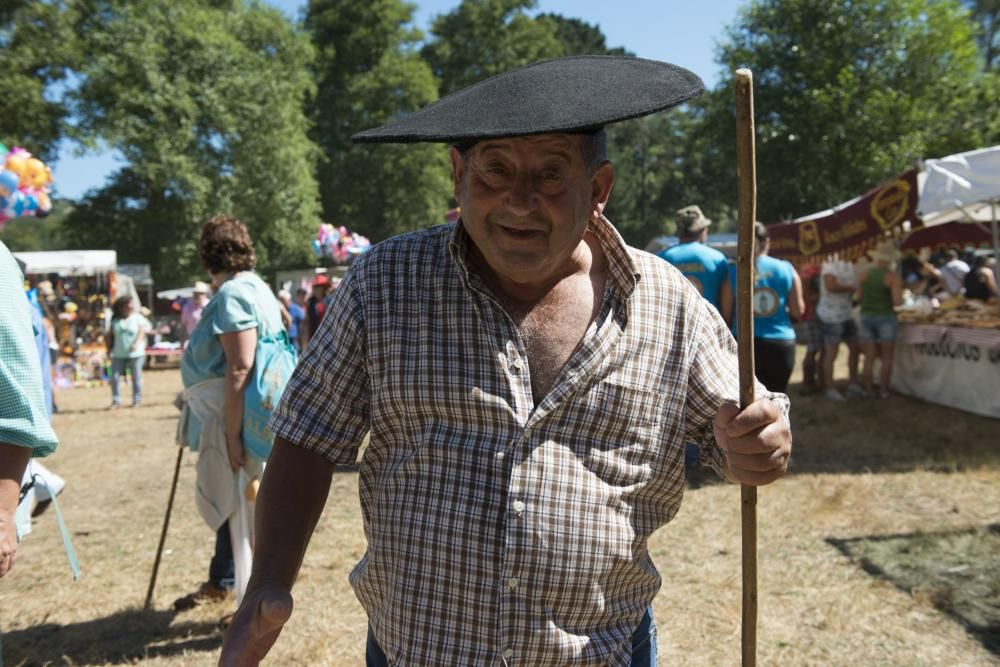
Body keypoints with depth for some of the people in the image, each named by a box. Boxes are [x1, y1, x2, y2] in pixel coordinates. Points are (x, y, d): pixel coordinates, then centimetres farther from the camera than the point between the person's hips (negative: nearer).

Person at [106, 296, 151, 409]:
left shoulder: (138, 318, -1)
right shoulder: (115, 320, 9)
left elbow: (142, 331, -11)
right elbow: (110, 336, 14)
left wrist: (136, 343, -26)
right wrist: (109, 349, 11)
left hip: (136, 354, -3)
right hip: (118, 354, 3)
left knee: (136, 378, 2)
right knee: (114, 377, -2)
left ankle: (136, 400, 13)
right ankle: (116, 400, 8)